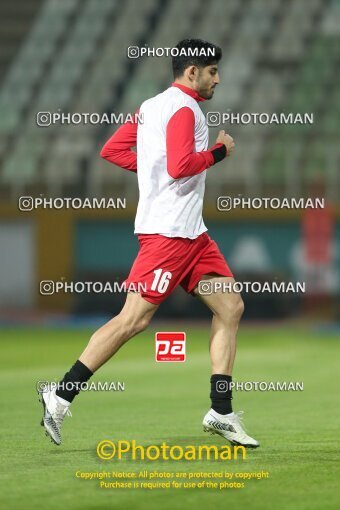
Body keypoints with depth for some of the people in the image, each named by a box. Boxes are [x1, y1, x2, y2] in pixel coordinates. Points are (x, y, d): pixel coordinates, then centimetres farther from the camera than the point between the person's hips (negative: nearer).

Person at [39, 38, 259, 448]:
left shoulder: (154, 105, 17)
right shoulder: (183, 108, -11)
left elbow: (112, 150, 19)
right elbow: (180, 166, -24)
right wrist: (219, 151, -9)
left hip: (190, 233, 11)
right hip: (167, 232, -11)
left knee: (230, 307, 6)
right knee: (134, 319, -11)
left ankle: (221, 412, 5)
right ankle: (61, 396, -5)